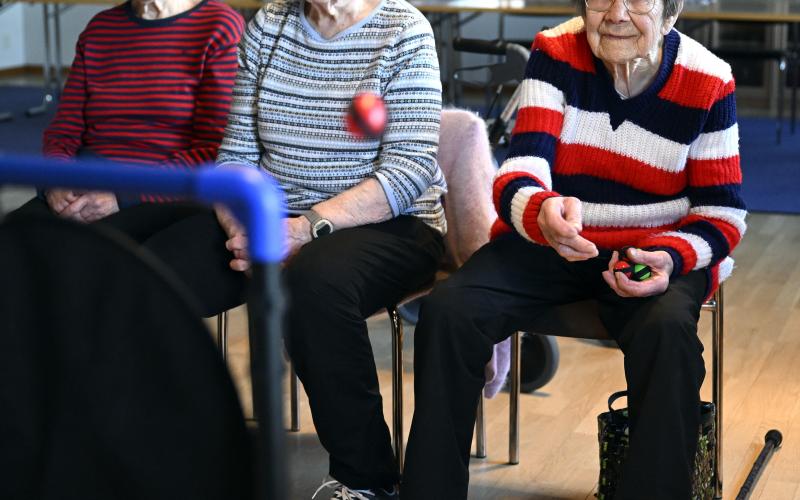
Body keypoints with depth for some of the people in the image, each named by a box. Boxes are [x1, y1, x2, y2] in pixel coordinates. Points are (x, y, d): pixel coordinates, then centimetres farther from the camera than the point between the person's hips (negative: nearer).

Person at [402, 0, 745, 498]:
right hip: (546, 241, 1)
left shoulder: (709, 83, -9)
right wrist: (543, 213, -44)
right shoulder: (555, 53, -10)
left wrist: (670, 258, -24)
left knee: (668, 329, -35)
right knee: (447, 312, -23)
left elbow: (722, 212, -2)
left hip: (657, 252, -1)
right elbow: (519, 176, -19)